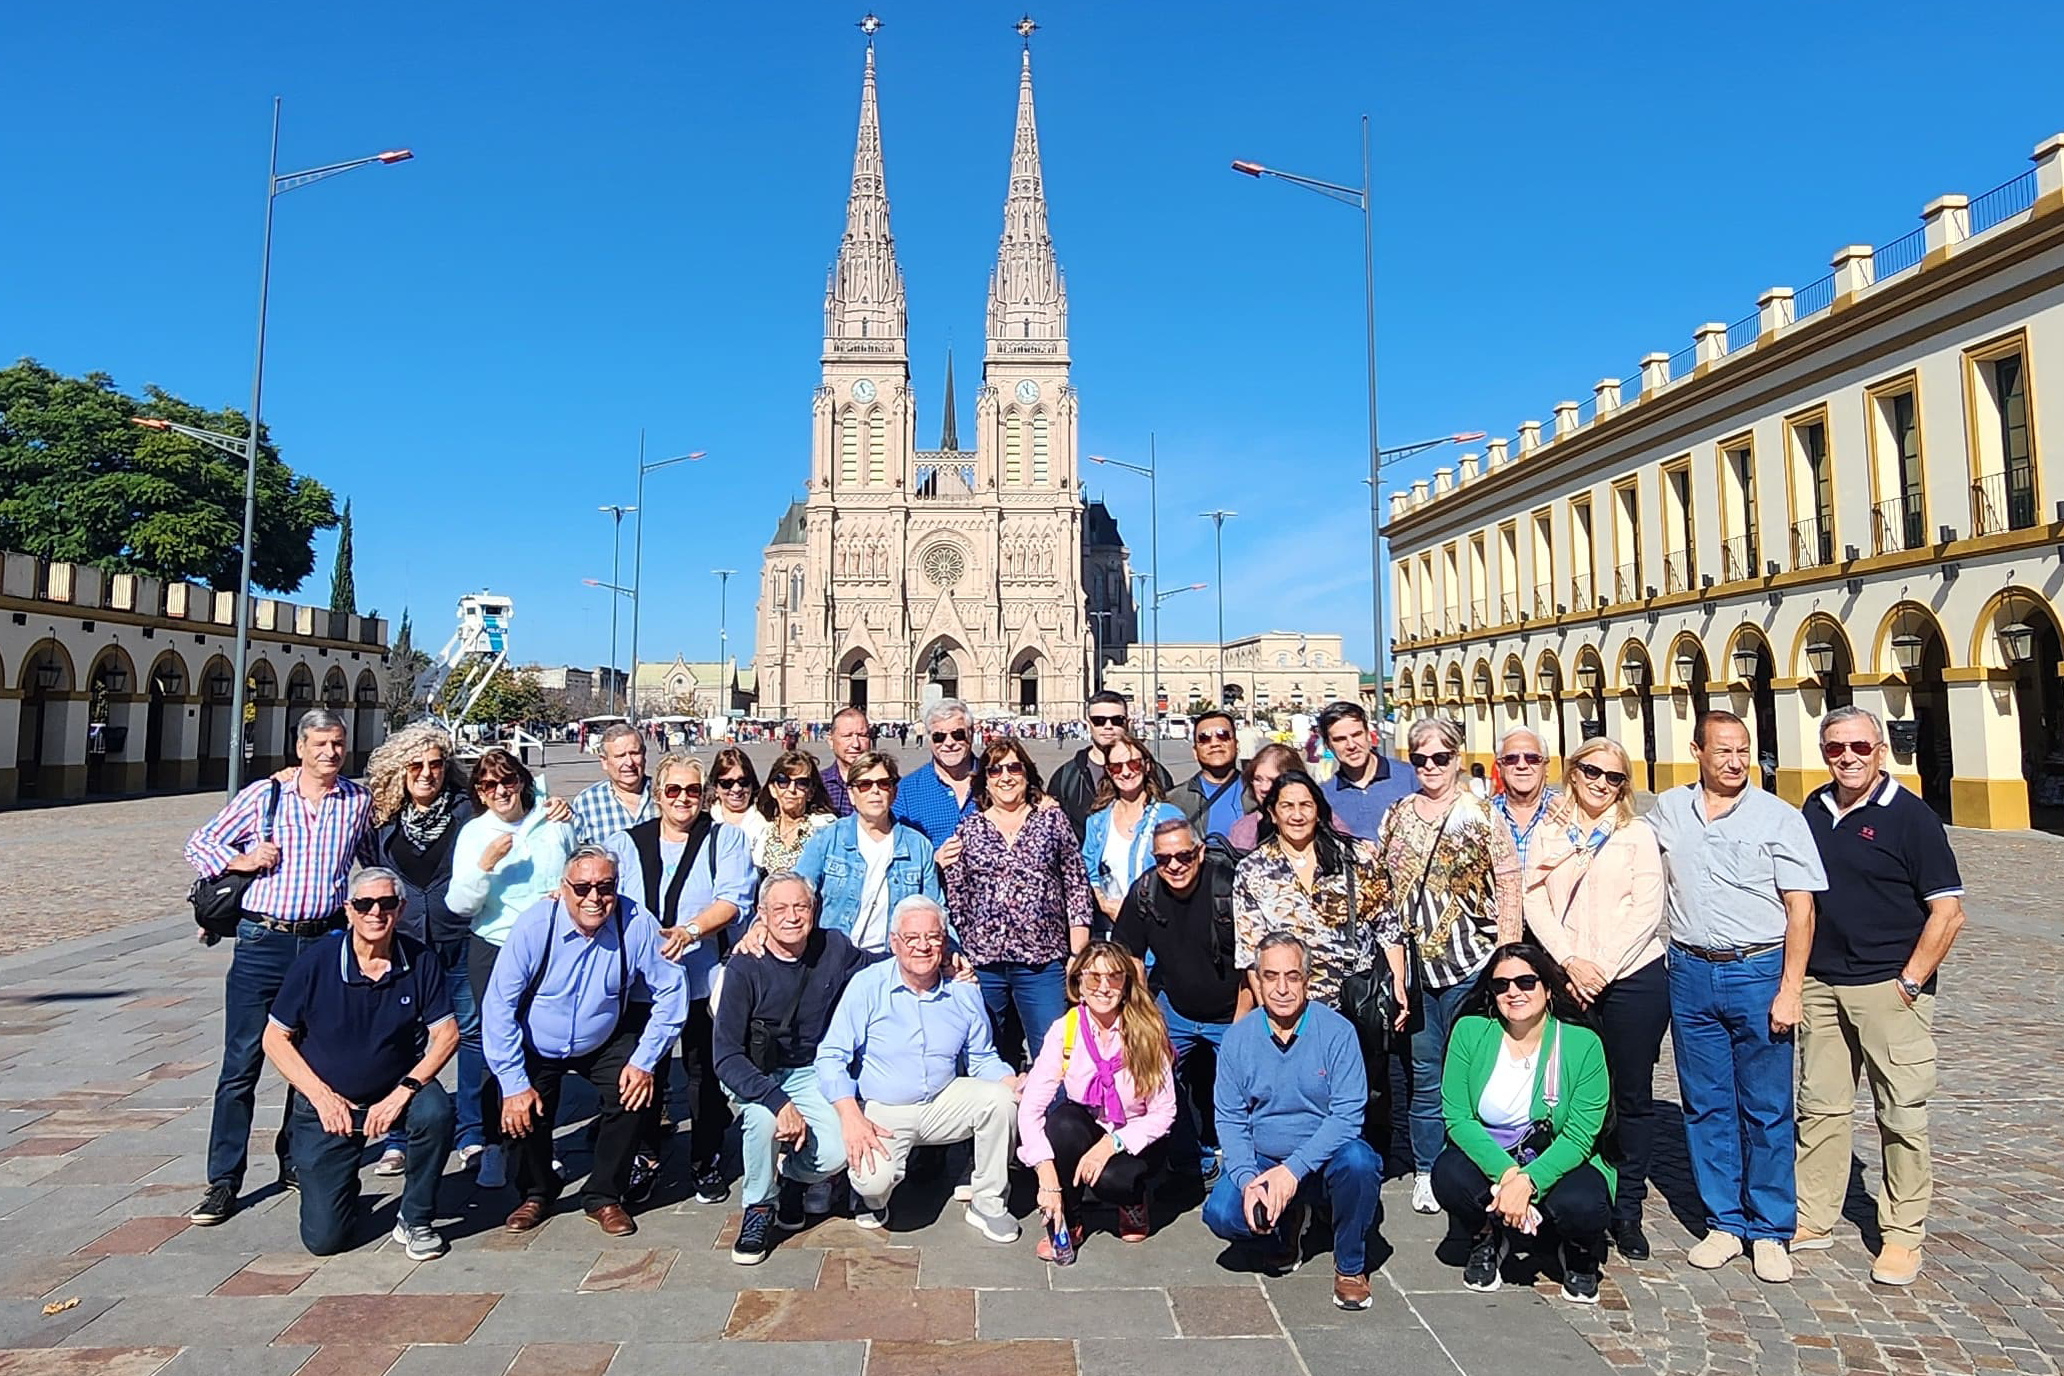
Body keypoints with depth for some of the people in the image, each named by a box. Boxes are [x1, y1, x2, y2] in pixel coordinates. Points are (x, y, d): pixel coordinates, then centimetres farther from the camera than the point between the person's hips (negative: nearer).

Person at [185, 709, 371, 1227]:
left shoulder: (360, 802, 5)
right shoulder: (262, 795, 1)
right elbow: (200, 842, 9)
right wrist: (239, 860, -8)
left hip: (325, 944, 2)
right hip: (262, 943, -1)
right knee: (241, 1064, 1)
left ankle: (295, 1160, 28)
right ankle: (223, 1181, 11)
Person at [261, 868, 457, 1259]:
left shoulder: (419, 961, -12)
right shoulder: (316, 961, -14)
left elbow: (446, 1034, -10)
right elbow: (275, 1039, -6)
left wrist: (403, 1092, -23)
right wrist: (321, 1096, -14)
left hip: (396, 1092, 1)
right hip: (327, 1103, 0)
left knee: (435, 1110, -33)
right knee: (324, 1238, -4)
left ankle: (415, 1220, -8)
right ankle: (343, 1181, 33)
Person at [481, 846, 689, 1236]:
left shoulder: (637, 925, -24)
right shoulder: (535, 925, -26)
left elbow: (671, 990, -13)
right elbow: (499, 1006, -20)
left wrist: (644, 1061, -17)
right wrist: (513, 1083, -21)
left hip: (604, 1043, 1)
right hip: (536, 1046, 0)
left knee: (634, 1097, -19)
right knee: (522, 1113, -17)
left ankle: (603, 1197, 5)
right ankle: (536, 1193, 17)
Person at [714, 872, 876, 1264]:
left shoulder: (835, 949, -9)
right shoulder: (745, 968, -18)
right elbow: (727, 1057, -21)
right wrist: (779, 1101, -36)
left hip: (811, 1074, 2)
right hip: (753, 1076, -2)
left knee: (835, 1154, -21)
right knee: (764, 1116, -34)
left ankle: (789, 1173, 17)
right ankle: (759, 1209, -5)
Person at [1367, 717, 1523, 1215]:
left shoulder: (1481, 814, -3)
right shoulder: (1397, 816, 8)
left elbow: (1509, 885, -5)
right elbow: (1380, 887, 13)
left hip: (1471, 962, -3)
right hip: (1413, 963, 3)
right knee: (1424, 1073, 11)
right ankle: (1426, 1172, 24)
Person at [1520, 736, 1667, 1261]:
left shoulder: (1637, 833, 4)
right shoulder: (1548, 835, 9)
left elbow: (1646, 910, -4)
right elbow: (1536, 903, 2)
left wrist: (1602, 967, -12)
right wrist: (1569, 961, -11)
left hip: (1632, 978, -1)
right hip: (1568, 980, 1)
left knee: (1633, 1097, 7)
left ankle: (1628, 1210, 19)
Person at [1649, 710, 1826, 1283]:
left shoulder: (1779, 818, -2)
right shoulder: (1666, 811, 6)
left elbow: (1801, 909, -5)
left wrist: (1790, 989, -10)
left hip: (1758, 974, -3)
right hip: (1691, 973, 3)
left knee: (1767, 1111, 5)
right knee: (1705, 1106, 10)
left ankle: (1769, 1231, 20)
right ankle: (1724, 1222, 23)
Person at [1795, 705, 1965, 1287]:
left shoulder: (1910, 816, -8)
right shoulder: (1813, 810, 8)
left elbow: (1948, 911, -9)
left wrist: (1910, 982, -12)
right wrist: (1795, 975, 10)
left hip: (1889, 988, -5)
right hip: (1820, 984, 5)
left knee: (1901, 1114, 5)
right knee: (1818, 1107, 11)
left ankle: (1903, 1235, 19)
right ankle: (1813, 1220, 22)